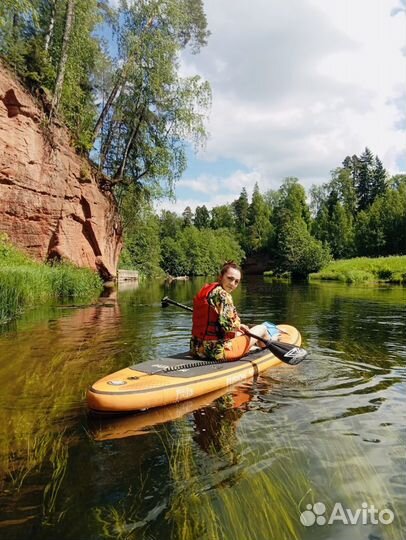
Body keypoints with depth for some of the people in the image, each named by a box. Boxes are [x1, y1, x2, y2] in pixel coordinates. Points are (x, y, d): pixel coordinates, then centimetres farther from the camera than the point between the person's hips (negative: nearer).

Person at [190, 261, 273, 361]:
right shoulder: (222, 294, -17)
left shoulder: (204, 291, 9)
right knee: (261, 328, 13)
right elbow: (226, 325, -22)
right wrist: (237, 325, 0)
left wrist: (237, 326, 15)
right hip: (218, 352, -8)